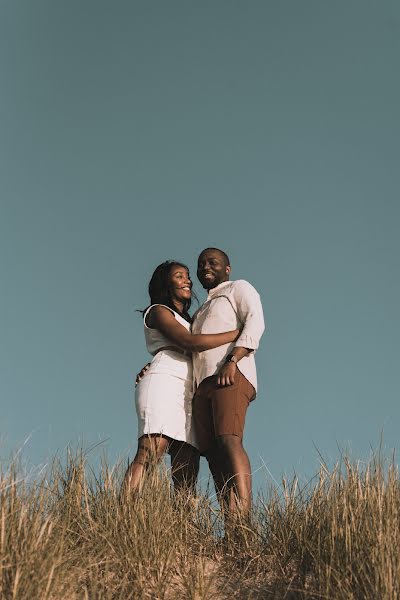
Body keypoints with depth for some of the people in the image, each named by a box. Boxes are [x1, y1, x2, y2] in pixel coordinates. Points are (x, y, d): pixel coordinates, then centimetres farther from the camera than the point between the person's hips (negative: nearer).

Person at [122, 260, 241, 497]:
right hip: (163, 383, -8)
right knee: (150, 453, -27)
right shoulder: (158, 311, 8)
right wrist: (239, 333, -6)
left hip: (187, 395, 9)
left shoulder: (187, 320, 35)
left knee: (187, 474, -8)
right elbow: (192, 343, -8)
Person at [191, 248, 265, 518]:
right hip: (203, 384, 7)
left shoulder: (239, 288, 14)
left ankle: (242, 519, -35)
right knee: (213, 453, -8)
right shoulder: (202, 312, 36)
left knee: (229, 441, -25)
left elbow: (255, 323, -3)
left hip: (232, 376, -7)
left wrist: (232, 360, -18)